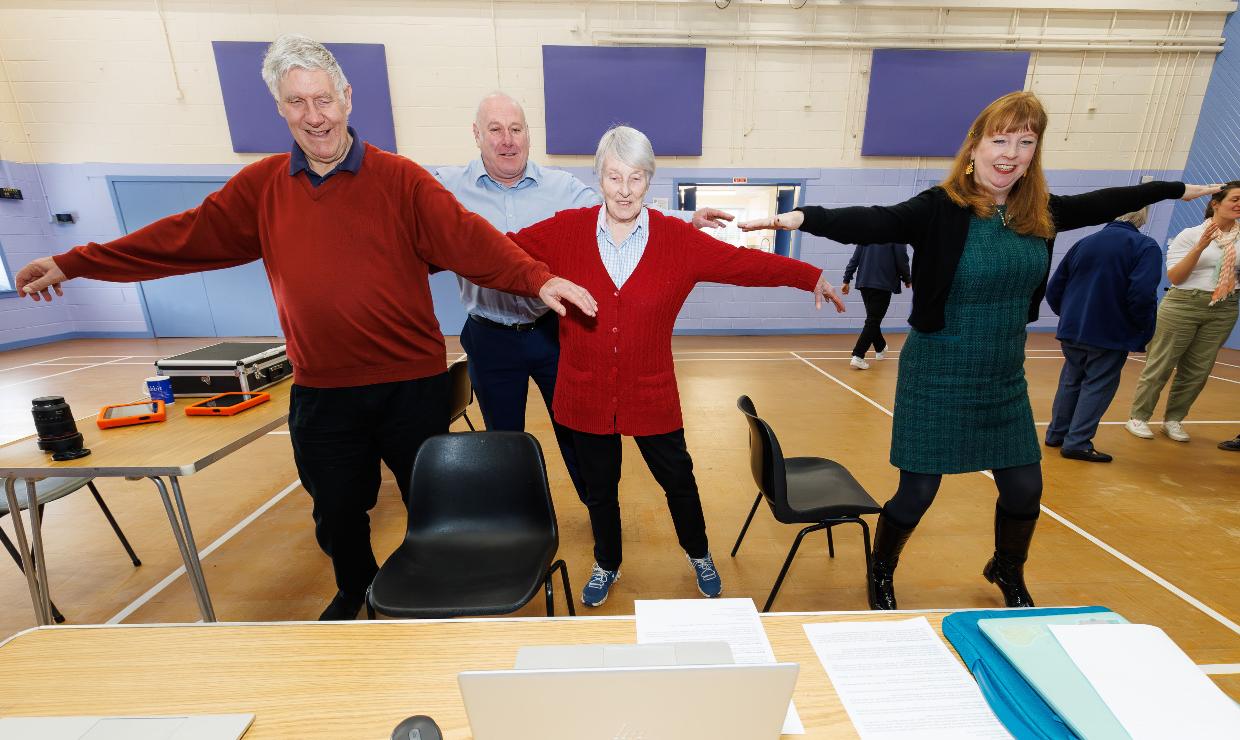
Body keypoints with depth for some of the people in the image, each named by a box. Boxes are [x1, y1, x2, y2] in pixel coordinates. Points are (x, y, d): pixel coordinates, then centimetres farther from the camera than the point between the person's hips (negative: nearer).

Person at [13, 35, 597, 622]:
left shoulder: (399, 179, -5)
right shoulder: (260, 187, 7)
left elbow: (467, 238, -16)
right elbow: (185, 237, 11)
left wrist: (537, 278, -29)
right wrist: (72, 264, 11)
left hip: (412, 383, -3)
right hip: (322, 391, 4)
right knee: (337, 513, 20)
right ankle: (355, 591, 51)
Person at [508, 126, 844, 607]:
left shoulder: (677, 238, -6)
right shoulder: (566, 230, -5)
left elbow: (743, 262, -5)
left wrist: (810, 277, -7)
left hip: (651, 395, 0)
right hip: (586, 396, 1)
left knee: (677, 479, 17)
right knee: (599, 487, 18)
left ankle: (699, 556, 48)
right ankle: (606, 566, 47)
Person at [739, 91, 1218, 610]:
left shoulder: (1039, 213, 4)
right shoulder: (940, 208, -15)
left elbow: (1099, 204, 24)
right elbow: (872, 223, -31)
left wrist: (1177, 189, 38)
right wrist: (803, 217, -48)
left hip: (1005, 380, 6)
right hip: (938, 379, -6)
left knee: (1025, 488, 17)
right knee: (917, 494, 2)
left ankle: (1007, 572, 48)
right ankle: (880, 575, 31)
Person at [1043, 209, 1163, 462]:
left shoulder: (1084, 243, 5)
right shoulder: (1146, 247, -8)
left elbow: (1053, 289, 7)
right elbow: (1142, 294, -20)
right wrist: (1145, 328, -5)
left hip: (1071, 329, 4)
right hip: (1111, 334, -4)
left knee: (1071, 381, 16)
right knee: (1098, 385, 4)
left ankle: (1056, 434, 24)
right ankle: (1077, 443, 3)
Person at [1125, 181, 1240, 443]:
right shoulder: (1191, 234, -3)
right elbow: (1174, 277, -8)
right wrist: (1200, 247, -17)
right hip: (1183, 306, -4)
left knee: (1197, 371, 6)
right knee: (1160, 365, -1)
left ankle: (1173, 420, 17)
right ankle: (1138, 417, 8)